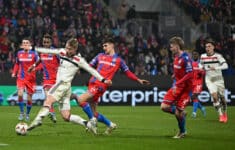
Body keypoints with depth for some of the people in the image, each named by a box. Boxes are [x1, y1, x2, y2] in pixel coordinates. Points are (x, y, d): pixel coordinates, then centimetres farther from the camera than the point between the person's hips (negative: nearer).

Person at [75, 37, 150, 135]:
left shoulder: (118, 60, 7)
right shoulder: (100, 56, 17)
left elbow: (128, 73, 14)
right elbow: (89, 66, 21)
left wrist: (139, 80, 6)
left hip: (100, 86, -5)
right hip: (92, 83, 5)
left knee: (80, 100, -24)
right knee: (94, 113, 6)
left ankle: (92, 120, -10)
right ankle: (110, 125, 24)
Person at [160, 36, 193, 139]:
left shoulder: (185, 58, -18)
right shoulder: (176, 57, 8)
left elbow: (189, 74, -23)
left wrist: (177, 84, -25)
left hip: (185, 88, -8)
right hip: (176, 87, 8)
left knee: (179, 112, -6)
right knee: (164, 107, -3)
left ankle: (182, 132, 16)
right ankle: (181, 114, 19)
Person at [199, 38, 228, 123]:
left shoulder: (218, 56, -11)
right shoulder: (203, 56, 1)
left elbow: (225, 65, -21)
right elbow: (201, 64, 22)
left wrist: (215, 68, -32)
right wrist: (201, 68, 0)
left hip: (218, 79, -1)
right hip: (209, 79, 1)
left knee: (221, 97, 6)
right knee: (214, 96, -17)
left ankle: (224, 113, 29)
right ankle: (220, 115, -11)